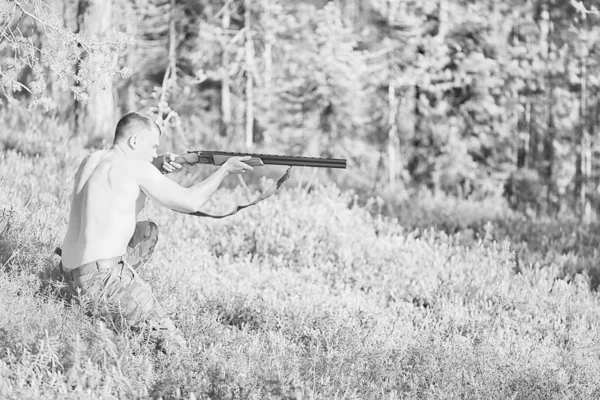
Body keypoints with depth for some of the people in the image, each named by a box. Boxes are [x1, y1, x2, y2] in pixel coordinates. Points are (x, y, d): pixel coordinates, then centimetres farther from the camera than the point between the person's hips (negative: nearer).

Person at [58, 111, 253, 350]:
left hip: (71, 272, 8)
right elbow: (190, 202, -10)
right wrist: (225, 169, 2)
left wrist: (159, 166, 10)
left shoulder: (91, 161, 12)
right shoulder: (136, 167, -10)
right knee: (173, 343, -6)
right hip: (102, 276, -8)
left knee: (148, 232, 31)